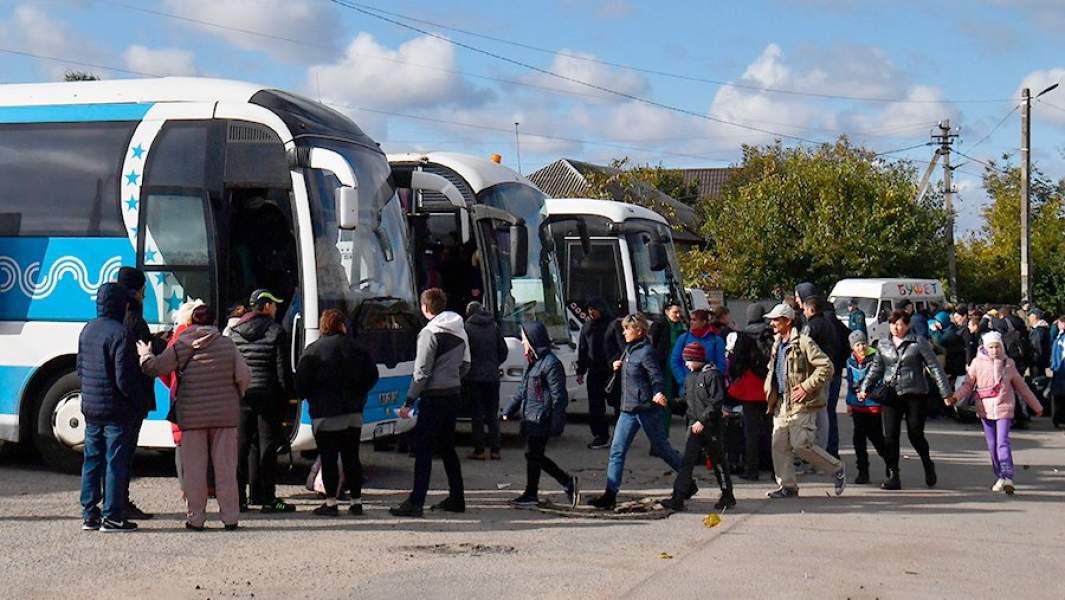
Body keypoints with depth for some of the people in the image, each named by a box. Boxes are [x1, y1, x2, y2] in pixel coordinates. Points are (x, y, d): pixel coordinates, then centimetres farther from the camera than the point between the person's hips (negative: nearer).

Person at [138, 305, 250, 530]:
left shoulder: (181, 347, -3)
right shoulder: (227, 344, -1)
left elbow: (155, 368, -1)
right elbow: (244, 377, -4)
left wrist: (145, 354, 20)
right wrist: (235, 397, 16)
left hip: (192, 416, -1)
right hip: (225, 415, 1)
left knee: (194, 469, 5)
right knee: (225, 467, 6)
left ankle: (195, 517, 7)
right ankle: (230, 517, 8)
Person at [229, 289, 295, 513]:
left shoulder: (234, 332, 8)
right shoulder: (275, 332, -5)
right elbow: (282, 369, -6)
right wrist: (286, 392, 1)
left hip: (241, 396, 4)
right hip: (267, 395, -4)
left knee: (241, 444, 9)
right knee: (267, 445, 0)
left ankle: (238, 496, 9)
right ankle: (266, 498, 0)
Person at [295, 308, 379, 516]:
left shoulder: (313, 351, -5)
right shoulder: (356, 348, 6)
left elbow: (301, 384, -8)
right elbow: (372, 376, 9)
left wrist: (312, 398, 10)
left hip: (325, 413, -4)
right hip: (353, 413, 4)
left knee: (328, 459, 0)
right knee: (351, 457, 11)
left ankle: (331, 502, -3)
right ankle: (356, 501, 12)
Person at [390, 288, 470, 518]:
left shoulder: (430, 333, -13)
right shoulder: (459, 331, 12)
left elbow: (422, 372, -17)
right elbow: (465, 365, 18)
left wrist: (409, 402, -13)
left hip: (434, 396, -8)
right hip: (453, 394, 8)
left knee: (422, 449, -7)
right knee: (447, 447, 16)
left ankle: (416, 502, -10)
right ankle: (456, 498, 18)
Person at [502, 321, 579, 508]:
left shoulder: (551, 363, -15)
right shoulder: (533, 361, 15)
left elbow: (558, 396, -17)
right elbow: (522, 391, 23)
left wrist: (557, 424, -19)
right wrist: (508, 411, 20)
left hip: (541, 420, -10)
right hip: (530, 419, 10)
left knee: (533, 455, 0)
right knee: (535, 456, 11)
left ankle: (531, 495, 12)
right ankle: (568, 482, 17)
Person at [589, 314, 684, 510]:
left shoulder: (646, 352, -14)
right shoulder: (629, 350, 12)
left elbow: (656, 377, -17)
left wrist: (657, 393, -36)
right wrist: (618, 368, 3)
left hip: (645, 408, -8)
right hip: (628, 409, 8)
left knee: (662, 448, 4)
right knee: (617, 450, 1)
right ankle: (610, 494, 1)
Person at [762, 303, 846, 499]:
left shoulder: (804, 342, -11)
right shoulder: (777, 345, 17)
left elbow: (826, 366, -15)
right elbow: (772, 371, 33)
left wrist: (806, 387, -17)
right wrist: (770, 390, 16)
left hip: (801, 403, -8)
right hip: (781, 403, 8)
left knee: (801, 444, -12)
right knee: (779, 445, 3)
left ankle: (837, 469, 7)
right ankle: (787, 486, 12)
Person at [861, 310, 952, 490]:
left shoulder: (919, 342, -4)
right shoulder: (883, 344, 10)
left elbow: (935, 367, -4)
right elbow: (877, 368, 19)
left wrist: (946, 392, -7)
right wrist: (865, 388, 9)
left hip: (915, 394, -4)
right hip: (890, 394, 4)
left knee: (915, 435, 2)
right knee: (890, 436, -3)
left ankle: (928, 466, 29)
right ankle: (893, 476, 3)